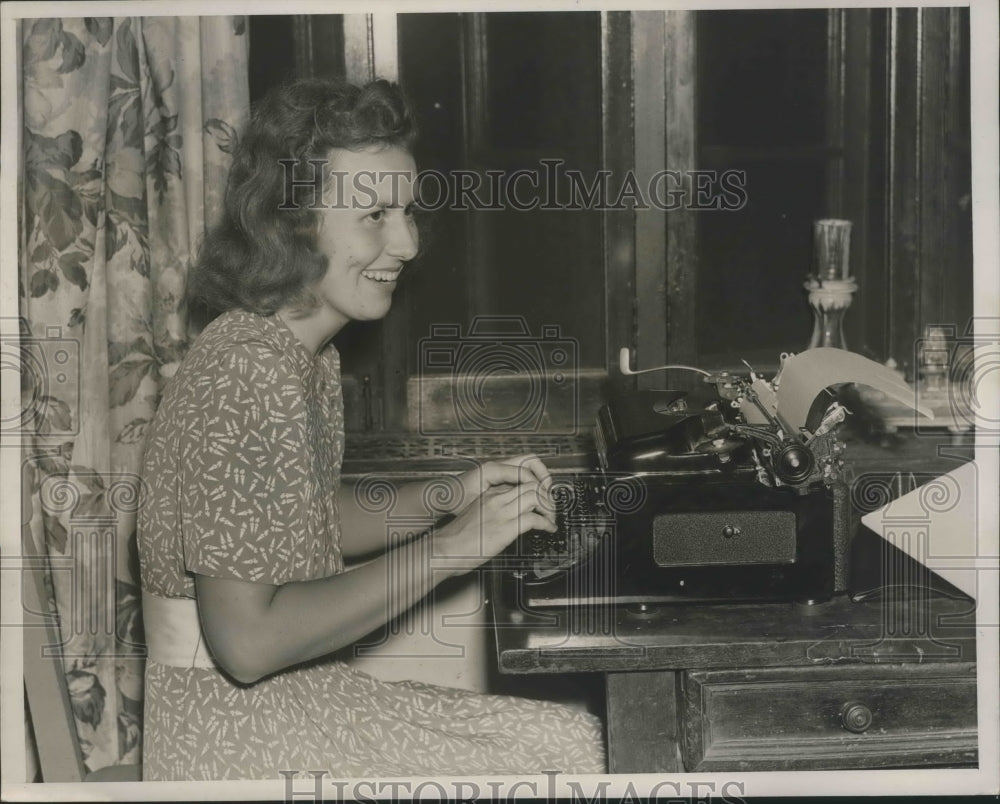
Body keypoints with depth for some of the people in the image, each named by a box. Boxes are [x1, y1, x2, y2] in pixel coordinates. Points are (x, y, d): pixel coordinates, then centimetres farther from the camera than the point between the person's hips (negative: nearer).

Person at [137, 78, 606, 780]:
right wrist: (448, 549, -23)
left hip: (297, 688, 9)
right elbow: (246, 643, -26)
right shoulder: (250, 379, -23)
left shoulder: (308, 351, 8)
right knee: (569, 749, -14)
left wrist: (446, 497, 2)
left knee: (574, 738, 2)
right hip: (238, 731, -9)